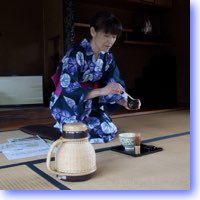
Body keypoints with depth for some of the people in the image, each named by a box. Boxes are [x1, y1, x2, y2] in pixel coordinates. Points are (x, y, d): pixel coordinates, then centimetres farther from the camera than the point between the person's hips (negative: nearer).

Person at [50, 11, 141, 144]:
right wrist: (101, 91, -42)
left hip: (89, 105, 7)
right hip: (67, 105, -7)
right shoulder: (76, 54, -25)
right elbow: (68, 89, -33)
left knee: (110, 131, -1)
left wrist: (123, 102, -22)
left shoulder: (108, 58, -2)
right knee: (103, 134, -17)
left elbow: (111, 86, -1)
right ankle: (63, 127, 6)